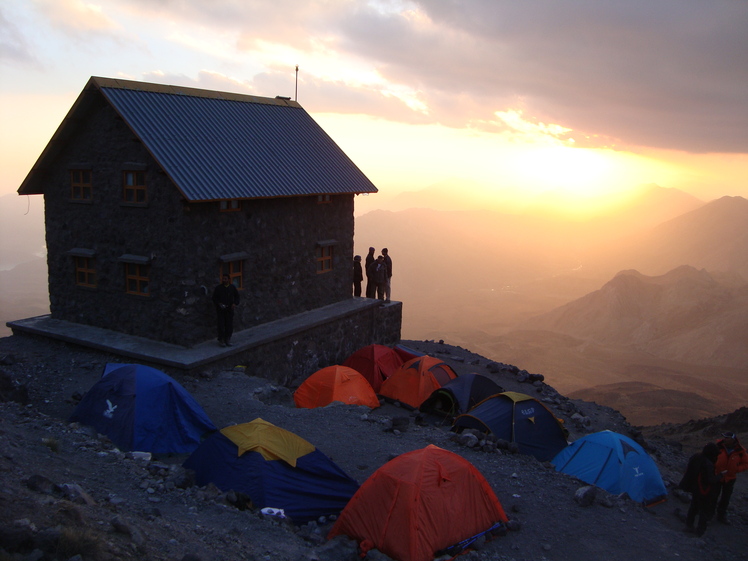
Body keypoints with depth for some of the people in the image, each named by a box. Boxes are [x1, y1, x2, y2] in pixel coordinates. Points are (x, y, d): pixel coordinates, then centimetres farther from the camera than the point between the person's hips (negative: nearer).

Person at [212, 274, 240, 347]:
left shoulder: (232, 287, 4)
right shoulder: (218, 288, -4)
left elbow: (237, 296, 12)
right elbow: (214, 298, -1)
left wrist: (235, 303, -5)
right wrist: (219, 304, -17)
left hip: (229, 309, 2)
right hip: (220, 309, -2)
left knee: (229, 325, 2)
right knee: (221, 325, -4)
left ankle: (227, 340, 15)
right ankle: (221, 340, 8)